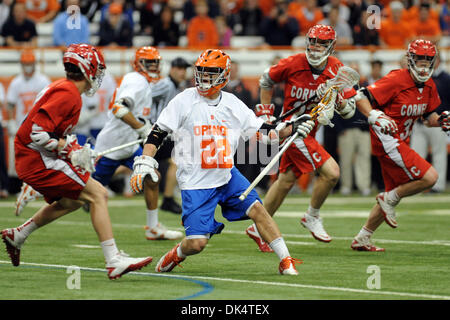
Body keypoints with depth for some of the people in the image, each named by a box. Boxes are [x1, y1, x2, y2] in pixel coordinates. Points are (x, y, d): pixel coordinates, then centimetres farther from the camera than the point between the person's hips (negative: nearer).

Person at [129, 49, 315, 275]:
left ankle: (286, 261, -5)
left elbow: (263, 132, 11)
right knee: (196, 244, -11)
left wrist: (291, 129, -2)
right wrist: (144, 164, -15)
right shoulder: (185, 101, -7)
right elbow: (157, 134, -5)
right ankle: (176, 255, 23)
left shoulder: (232, 104, 5)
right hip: (195, 183, -4)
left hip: (227, 176, 4)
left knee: (257, 209, -14)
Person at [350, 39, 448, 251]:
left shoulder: (429, 86, 6)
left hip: (400, 143, 10)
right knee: (430, 177, -18)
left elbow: (429, 117, 18)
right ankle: (389, 199, 2)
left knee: (394, 195, 17)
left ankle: (362, 239, 28)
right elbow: (361, 97, -18)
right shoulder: (396, 80, -19)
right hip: (388, 141, -9)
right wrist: (374, 117, -34)